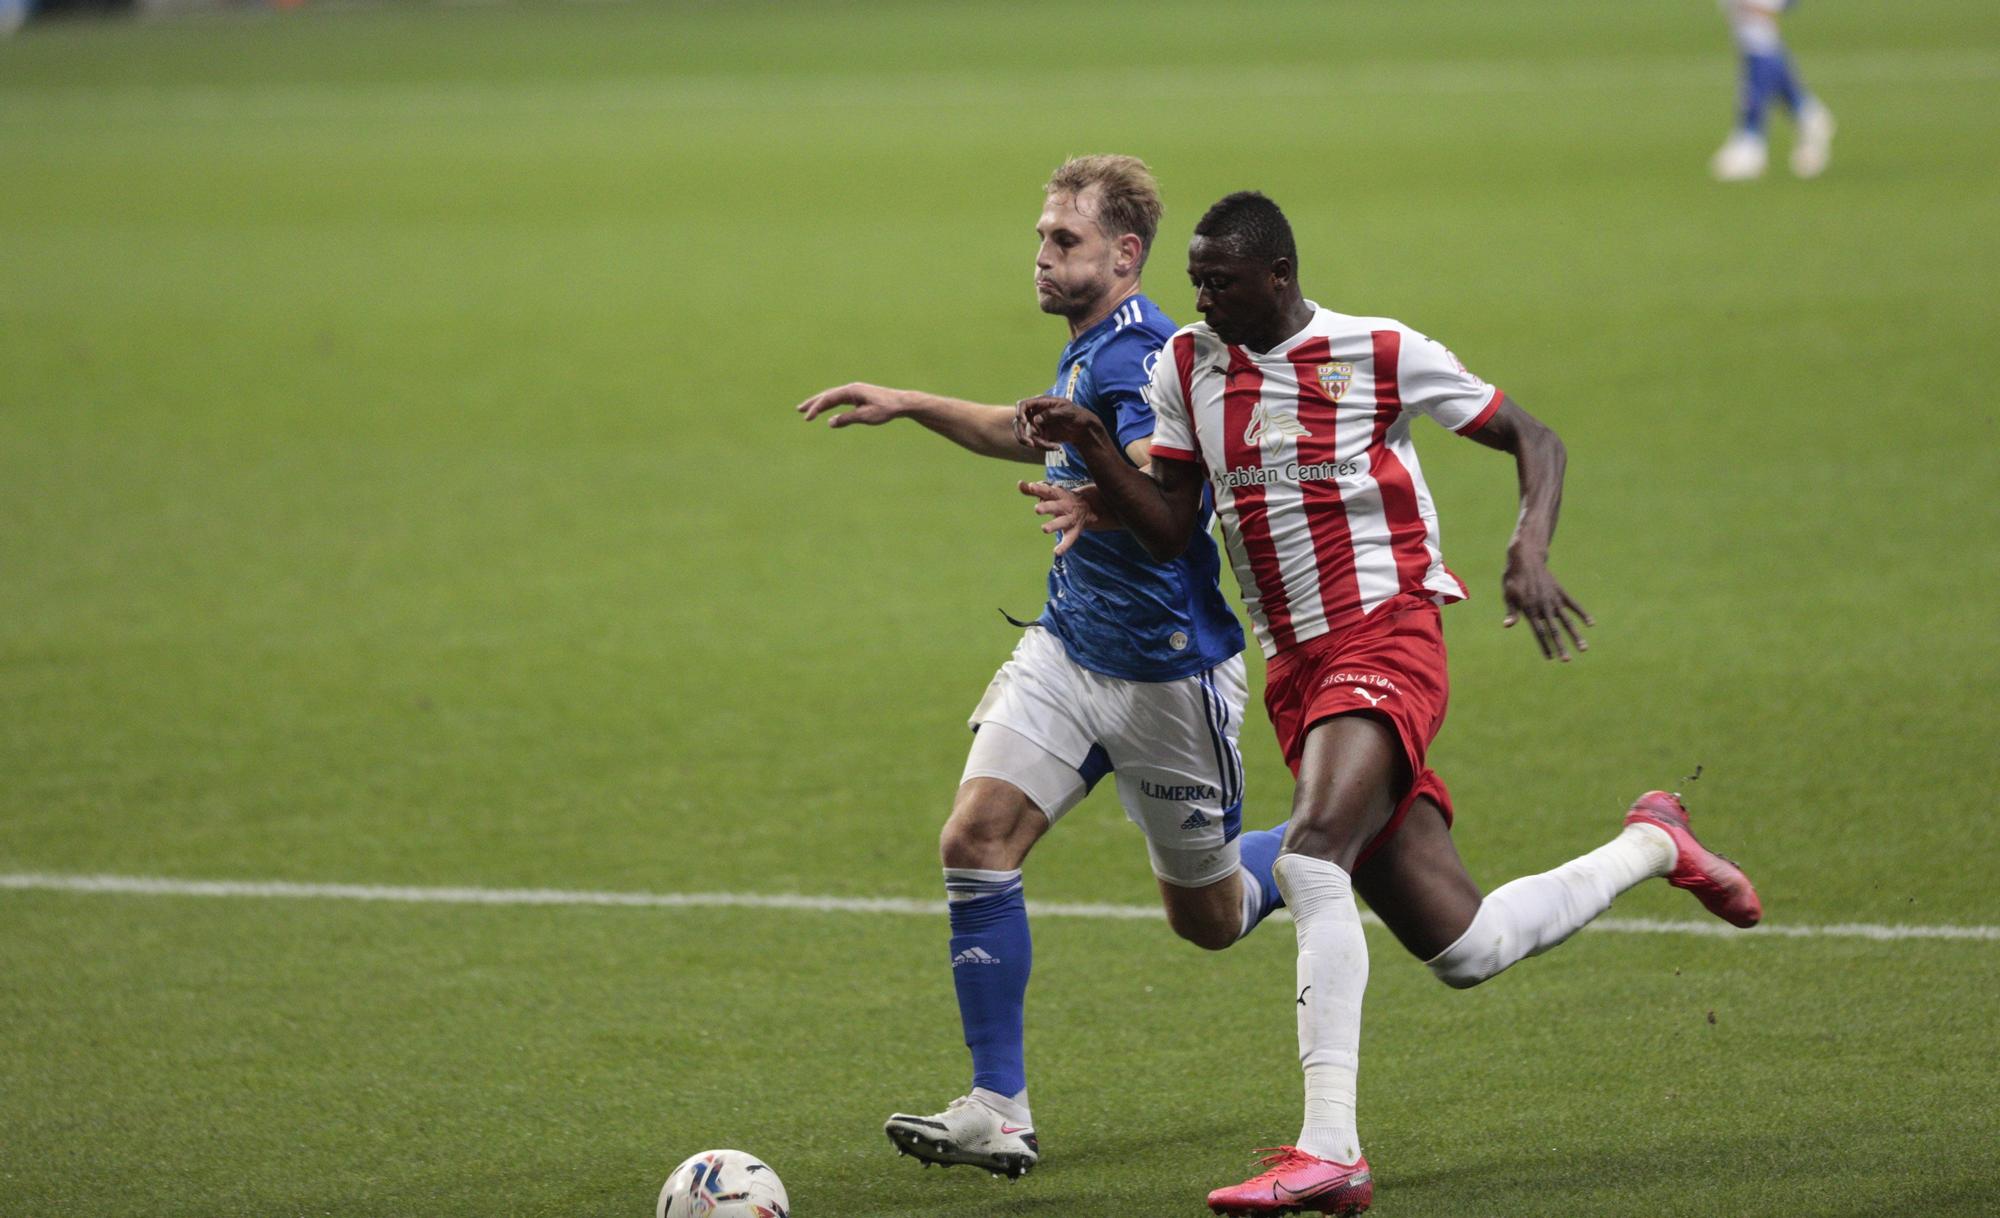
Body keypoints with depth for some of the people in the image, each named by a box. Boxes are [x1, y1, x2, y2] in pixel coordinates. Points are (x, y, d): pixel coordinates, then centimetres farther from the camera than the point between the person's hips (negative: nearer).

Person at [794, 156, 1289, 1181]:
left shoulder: (1141, 356, -21)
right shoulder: (1088, 352, 9)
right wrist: (909, 406, 27)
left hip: (1165, 666, -8)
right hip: (1067, 646, 8)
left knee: (1206, 917, 7)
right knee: (976, 841, -12)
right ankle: (997, 1114, -10)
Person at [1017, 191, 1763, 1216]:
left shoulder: (1382, 354, -3)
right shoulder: (1186, 365, 11)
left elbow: (1534, 441, 5)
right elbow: (1170, 528, 8)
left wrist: (1530, 551, -13)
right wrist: (1091, 452, -8)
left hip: (1386, 638, -6)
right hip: (1296, 670, 6)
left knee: (1309, 855, -31)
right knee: (1462, 950, 5)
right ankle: (1651, 844, 35)